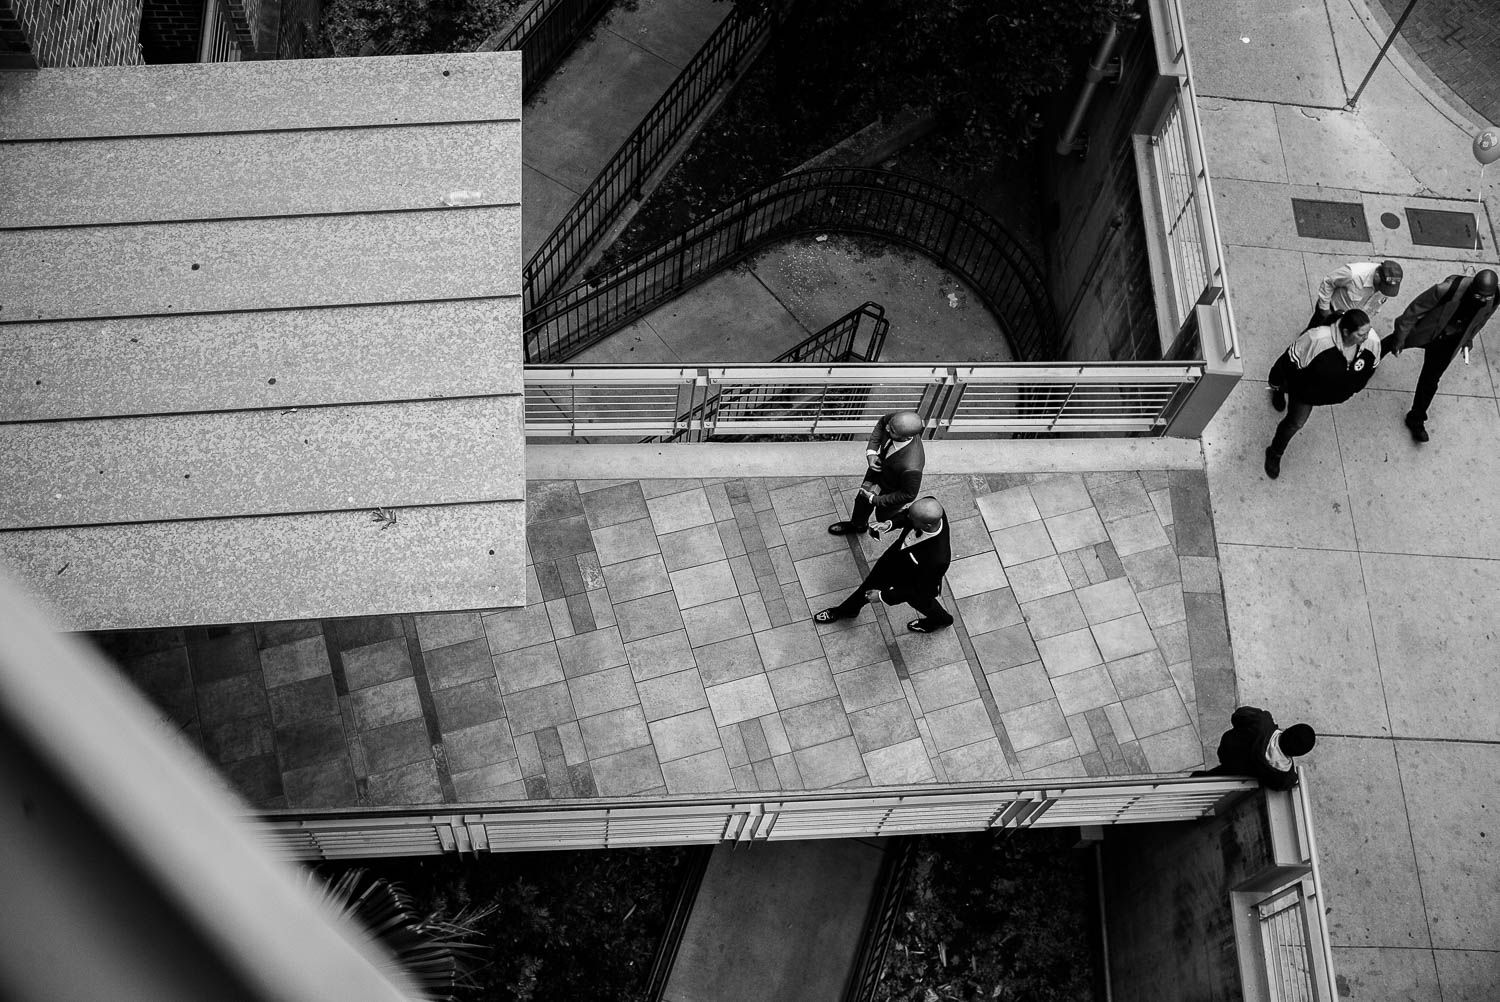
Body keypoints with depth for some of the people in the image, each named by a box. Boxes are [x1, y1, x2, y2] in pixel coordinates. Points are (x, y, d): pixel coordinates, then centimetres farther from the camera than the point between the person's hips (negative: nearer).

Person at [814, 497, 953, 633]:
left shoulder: (937, 559, -47)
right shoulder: (929, 508, -33)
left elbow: (919, 590, -27)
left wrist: (883, 596, -18)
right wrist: (891, 523, -26)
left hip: (914, 582, -5)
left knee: (920, 601, 30)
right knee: (870, 583, 29)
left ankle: (941, 619, 66)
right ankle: (847, 609, 62)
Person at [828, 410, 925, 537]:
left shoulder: (911, 467, -48)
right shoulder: (898, 420, -33)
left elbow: (908, 495, -28)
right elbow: (882, 423, -7)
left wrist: (875, 499, -18)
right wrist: (871, 452, -18)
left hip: (893, 492, -5)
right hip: (879, 467, 5)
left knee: (882, 517, 27)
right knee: (862, 500, 32)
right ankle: (857, 525, 65)